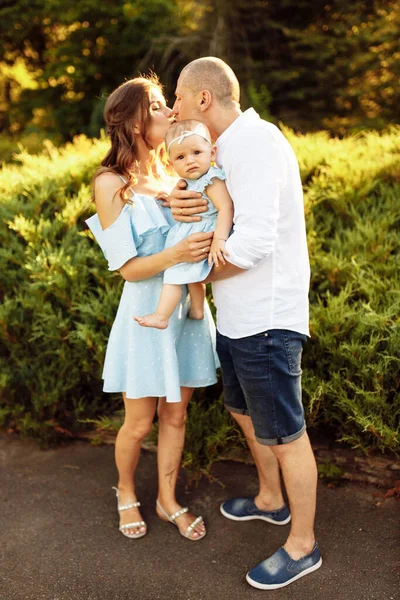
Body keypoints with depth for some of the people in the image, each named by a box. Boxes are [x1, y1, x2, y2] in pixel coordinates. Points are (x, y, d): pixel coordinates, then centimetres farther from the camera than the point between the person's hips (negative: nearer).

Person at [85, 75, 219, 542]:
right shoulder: (112, 183, -11)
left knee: (175, 415, 15)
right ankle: (126, 491, 37)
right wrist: (175, 254, -31)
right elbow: (127, 267, -13)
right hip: (148, 313, -4)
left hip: (188, 309, 5)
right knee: (139, 423, 9)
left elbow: (206, 224, 9)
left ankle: (168, 500, 34)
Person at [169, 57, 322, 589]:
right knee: (245, 411, 24)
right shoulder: (230, 147, 13)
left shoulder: (253, 140, -19)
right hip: (238, 318, 10)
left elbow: (254, 241, -27)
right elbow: (212, 221, 10)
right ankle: (271, 501, 47)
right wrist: (179, 202, -14)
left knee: (284, 434, 4)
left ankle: (303, 545, 24)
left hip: (267, 320, -10)